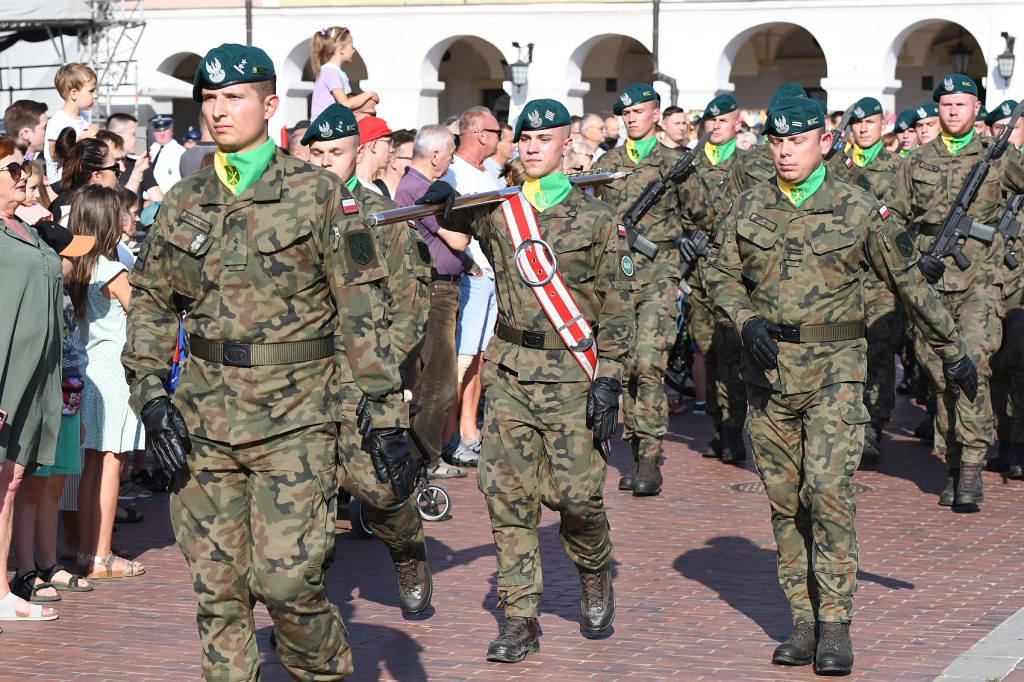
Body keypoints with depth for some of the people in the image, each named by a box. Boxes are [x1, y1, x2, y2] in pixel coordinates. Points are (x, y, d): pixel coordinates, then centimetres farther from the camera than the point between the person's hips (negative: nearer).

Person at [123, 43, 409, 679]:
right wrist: (150, 392, 4)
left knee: (286, 580, -10)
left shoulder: (319, 194, -3)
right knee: (217, 591, 7)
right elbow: (151, 301, 17)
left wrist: (386, 412, -9)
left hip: (295, 417, -4)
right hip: (205, 418, 4)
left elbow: (363, 310, -4)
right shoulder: (184, 203, 9)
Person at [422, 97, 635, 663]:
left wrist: (608, 381, -7)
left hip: (572, 378, -3)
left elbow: (617, 308, 0)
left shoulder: (597, 219, 0)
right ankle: (520, 621, 6)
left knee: (576, 493, -5)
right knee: (507, 496, -1)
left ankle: (595, 574, 27)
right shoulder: (498, 211, 6)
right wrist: (442, 197, -16)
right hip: (509, 372, 3)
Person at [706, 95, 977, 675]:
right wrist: (748, 321, -7)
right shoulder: (750, 208, 6)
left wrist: (954, 350, 9)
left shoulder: (860, 210, -2)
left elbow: (911, 282, 5)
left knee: (828, 488, -16)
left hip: (834, 368, -4)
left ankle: (836, 622, -8)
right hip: (768, 369, 4)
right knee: (785, 499, 6)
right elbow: (723, 275, 13)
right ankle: (804, 620, 14)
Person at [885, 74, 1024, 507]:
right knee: (942, 374, 6)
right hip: (930, 282, 3)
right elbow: (890, 219, 14)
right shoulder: (917, 162, 12)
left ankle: (972, 468, -16)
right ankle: (953, 469, 16)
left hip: (980, 281, -3)